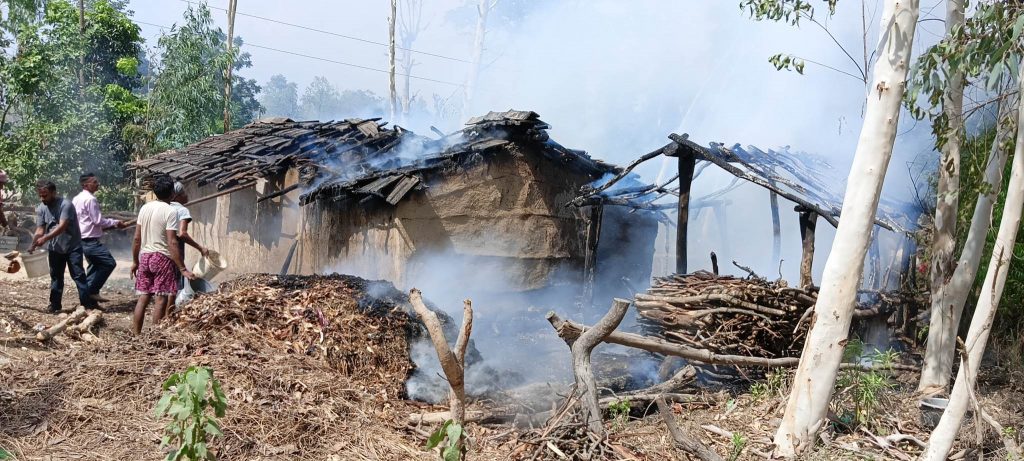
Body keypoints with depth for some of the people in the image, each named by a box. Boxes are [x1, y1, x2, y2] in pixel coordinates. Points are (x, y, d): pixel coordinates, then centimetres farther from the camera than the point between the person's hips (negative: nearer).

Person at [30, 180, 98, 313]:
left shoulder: (65, 204, -19)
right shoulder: (41, 209, 0)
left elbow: (62, 226, -27)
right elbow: (40, 230, -3)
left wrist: (45, 238, -36)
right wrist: (33, 245, -19)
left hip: (72, 247, -6)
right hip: (54, 248, 6)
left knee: (78, 275, -6)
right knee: (56, 277, 12)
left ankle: (88, 304, -3)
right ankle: (55, 304, 20)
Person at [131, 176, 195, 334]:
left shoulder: (144, 208, 7)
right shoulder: (170, 211, -11)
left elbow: (137, 239, 9)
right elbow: (172, 243, -17)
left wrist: (135, 261, 19)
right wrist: (183, 269, -17)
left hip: (145, 256, 6)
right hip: (162, 257, -6)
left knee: (143, 297, 9)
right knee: (161, 299, -1)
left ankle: (136, 335, 11)